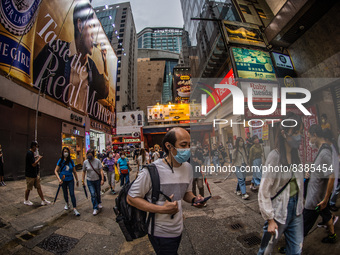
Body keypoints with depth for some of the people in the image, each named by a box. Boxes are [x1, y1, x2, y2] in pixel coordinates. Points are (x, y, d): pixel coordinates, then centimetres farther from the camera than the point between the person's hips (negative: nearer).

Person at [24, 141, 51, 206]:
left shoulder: (31, 153, 10)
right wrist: (39, 158, -13)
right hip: (30, 175, -9)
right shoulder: (29, 153, -20)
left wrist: (38, 159, 8)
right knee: (28, 188, 8)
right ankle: (26, 201, 28)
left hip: (35, 174, 9)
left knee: (39, 187, 9)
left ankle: (43, 200, 12)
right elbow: (33, 164, -23)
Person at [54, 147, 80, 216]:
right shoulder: (60, 161, -5)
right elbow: (56, 171, -7)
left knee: (72, 194, -8)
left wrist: (77, 180, 10)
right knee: (65, 193, 16)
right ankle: (67, 204, 43)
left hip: (70, 180, 0)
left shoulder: (71, 161, -1)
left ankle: (75, 209, -8)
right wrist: (59, 179, -20)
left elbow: (74, 172, 7)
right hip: (63, 180, 0)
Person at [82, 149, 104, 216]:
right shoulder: (85, 162, -6)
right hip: (90, 181, 0)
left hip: (97, 180, 0)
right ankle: (95, 208, 5)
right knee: (93, 194, -6)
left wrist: (102, 179, -18)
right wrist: (83, 180, 4)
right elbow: (84, 172, 4)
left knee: (98, 193, 15)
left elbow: (101, 170, -12)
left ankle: (99, 203, 42)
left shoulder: (97, 161, -11)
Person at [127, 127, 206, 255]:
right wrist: (161, 209, -26)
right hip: (160, 233, -6)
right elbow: (131, 198, -18)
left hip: (178, 229, 7)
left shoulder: (188, 168, -1)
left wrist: (194, 199, -11)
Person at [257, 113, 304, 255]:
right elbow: (264, 191, -19)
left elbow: (299, 182, 11)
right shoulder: (275, 156, -20)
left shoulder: (296, 154, 2)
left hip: (296, 208, 7)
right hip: (279, 210, -6)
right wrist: (270, 220, -16)